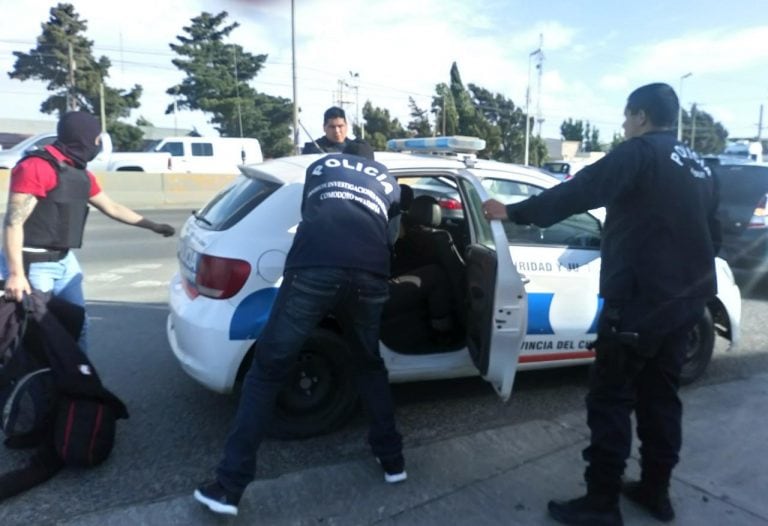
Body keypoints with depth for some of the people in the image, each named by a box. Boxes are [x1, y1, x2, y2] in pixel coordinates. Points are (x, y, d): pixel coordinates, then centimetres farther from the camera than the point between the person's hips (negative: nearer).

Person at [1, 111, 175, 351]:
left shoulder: (82, 175, 10)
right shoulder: (35, 167, -16)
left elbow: (112, 208, 22)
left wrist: (153, 226, 26)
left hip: (65, 261, 8)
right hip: (32, 265, -8)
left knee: (77, 324, 11)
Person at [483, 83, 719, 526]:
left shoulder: (641, 153, -9)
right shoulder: (699, 168, 17)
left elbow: (576, 193, -17)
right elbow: (712, 237, 25)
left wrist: (514, 213, -11)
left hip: (641, 300, -9)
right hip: (686, 298, 9)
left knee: (611, 399, -1)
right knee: (660, 395, 17)